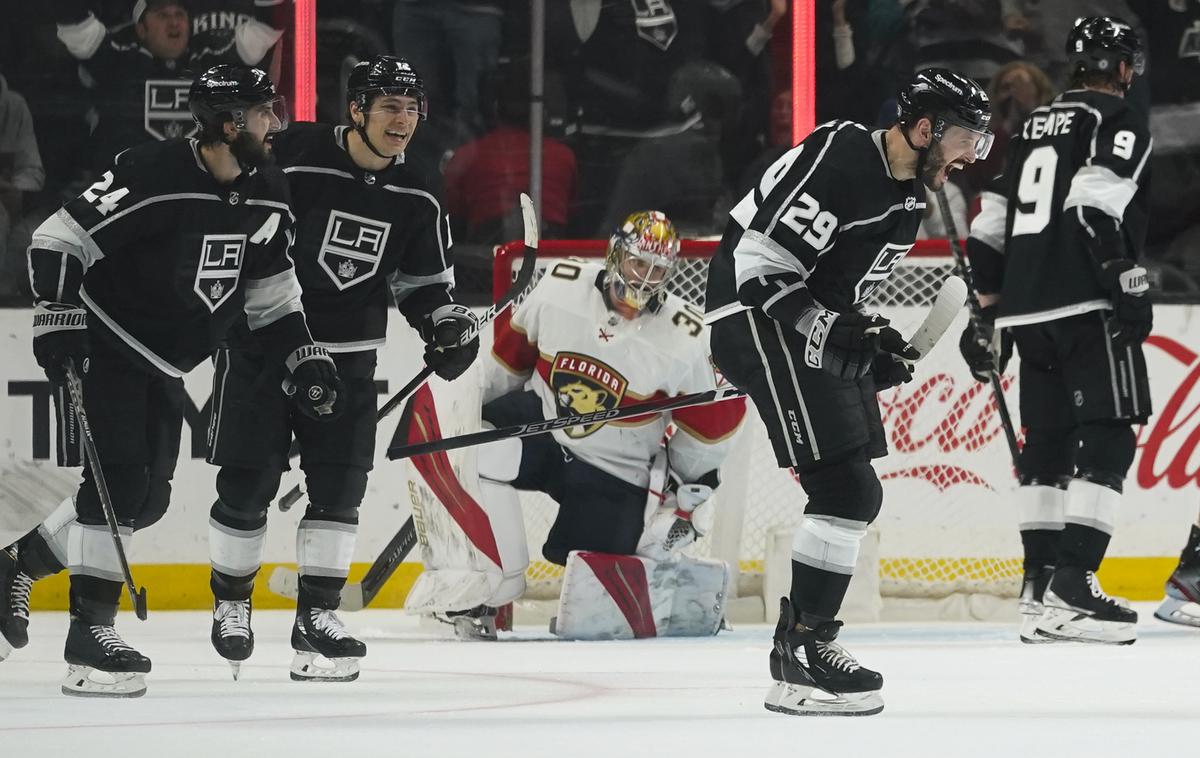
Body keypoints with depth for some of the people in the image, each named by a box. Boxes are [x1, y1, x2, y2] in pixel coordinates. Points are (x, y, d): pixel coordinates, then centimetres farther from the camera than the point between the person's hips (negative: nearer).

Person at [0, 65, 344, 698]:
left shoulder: (267, 197, 1)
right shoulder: (152, 176, -23)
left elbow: (271, 290, 13)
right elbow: (58, 239, -20)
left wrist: (305, 359, 4)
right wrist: (59, 318, -28)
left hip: (164, 368, 8)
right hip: (108, 345, -8)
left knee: (147, 498, 8)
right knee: (120, 476, -18)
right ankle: (89, 635, -18)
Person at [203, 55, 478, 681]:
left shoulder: (414, 202, 2)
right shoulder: (291, 160, -16)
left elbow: (425, 285, 12)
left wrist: (446, 326, -6)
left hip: (347, 354, 4)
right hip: (259, 344, -4)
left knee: (340, 483, -2)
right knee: (248, 484, -1)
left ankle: (315, 616, 5)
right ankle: (230, 601, 20)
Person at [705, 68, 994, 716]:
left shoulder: (907, 196, 12)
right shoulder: (836, 160, -20)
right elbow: (759, 263, -23)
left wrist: (871, 346, 10)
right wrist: (832, 334, -26)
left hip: (812, 333, 10)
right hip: (757, 320, -10)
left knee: (855, 496, 11)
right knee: (846, 489, -16)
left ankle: (799, 637, 22)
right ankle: (803, 654, -13)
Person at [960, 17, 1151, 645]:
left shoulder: (1034, 127, 21)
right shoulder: (1118, 122, -3)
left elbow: (989, 229, 20)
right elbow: (1095, 204, -20)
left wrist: (992, 312, 25)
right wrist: (1128, 282, -22)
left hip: (1029, 312, 8)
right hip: (1088, 309, -8)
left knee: (1047, 444, 13)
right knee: (1107, 441, -9)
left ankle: (1040, 591, 13)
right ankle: (1073, 585, -20)